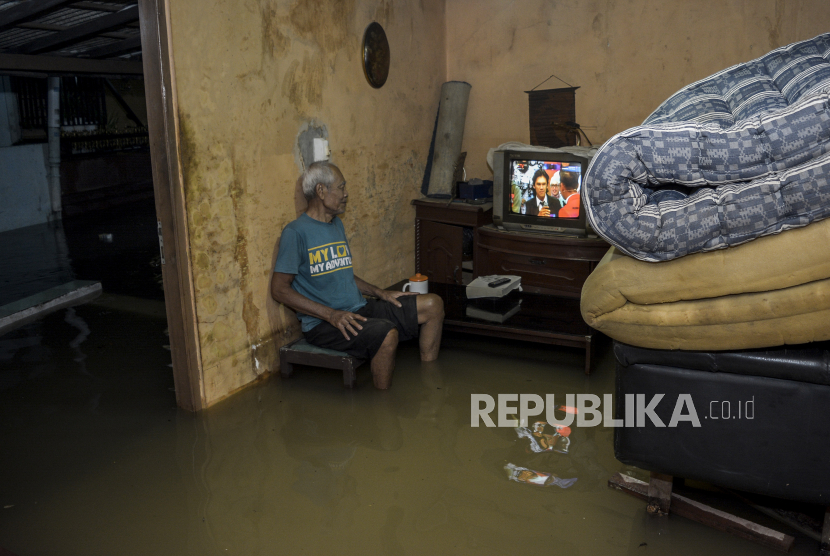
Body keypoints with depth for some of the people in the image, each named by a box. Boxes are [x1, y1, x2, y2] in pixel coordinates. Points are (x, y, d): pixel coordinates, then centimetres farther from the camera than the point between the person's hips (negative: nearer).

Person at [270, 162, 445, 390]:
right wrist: (331, 314, -22)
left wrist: (380, 293, 10)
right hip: (322, 323, -8)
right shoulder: (296, 232, -10)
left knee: (433, 304, -1)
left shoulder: (337, 225, 17)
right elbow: (279, 289, -14)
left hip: (358, 310, 9)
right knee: (387, 334, -35)